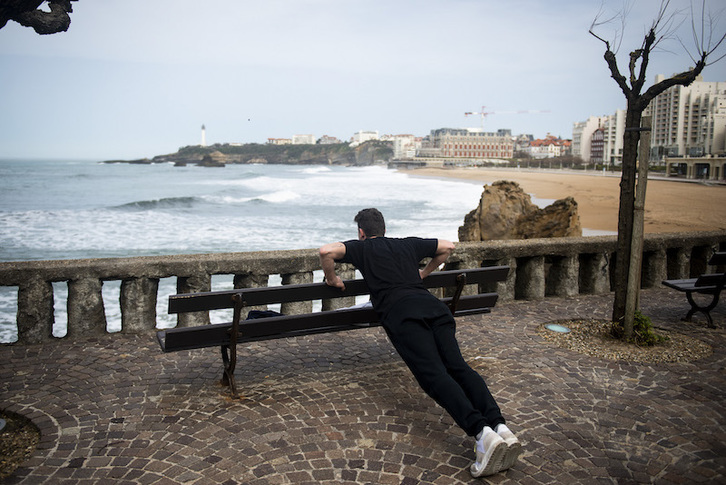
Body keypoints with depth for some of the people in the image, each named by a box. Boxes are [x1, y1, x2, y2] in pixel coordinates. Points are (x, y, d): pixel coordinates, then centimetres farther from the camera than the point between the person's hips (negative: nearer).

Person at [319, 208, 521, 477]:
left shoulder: (361, 248, 21)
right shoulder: (408, 244, 33)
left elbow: (327, 251, 3)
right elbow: (447, 246, 41)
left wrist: (331, 279, 21)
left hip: (401, 312, -5)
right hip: (433, 306, 5)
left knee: (433, 374, -19)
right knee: (457, 366, -8)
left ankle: (482, 433, -39)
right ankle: (499, 425, -29)